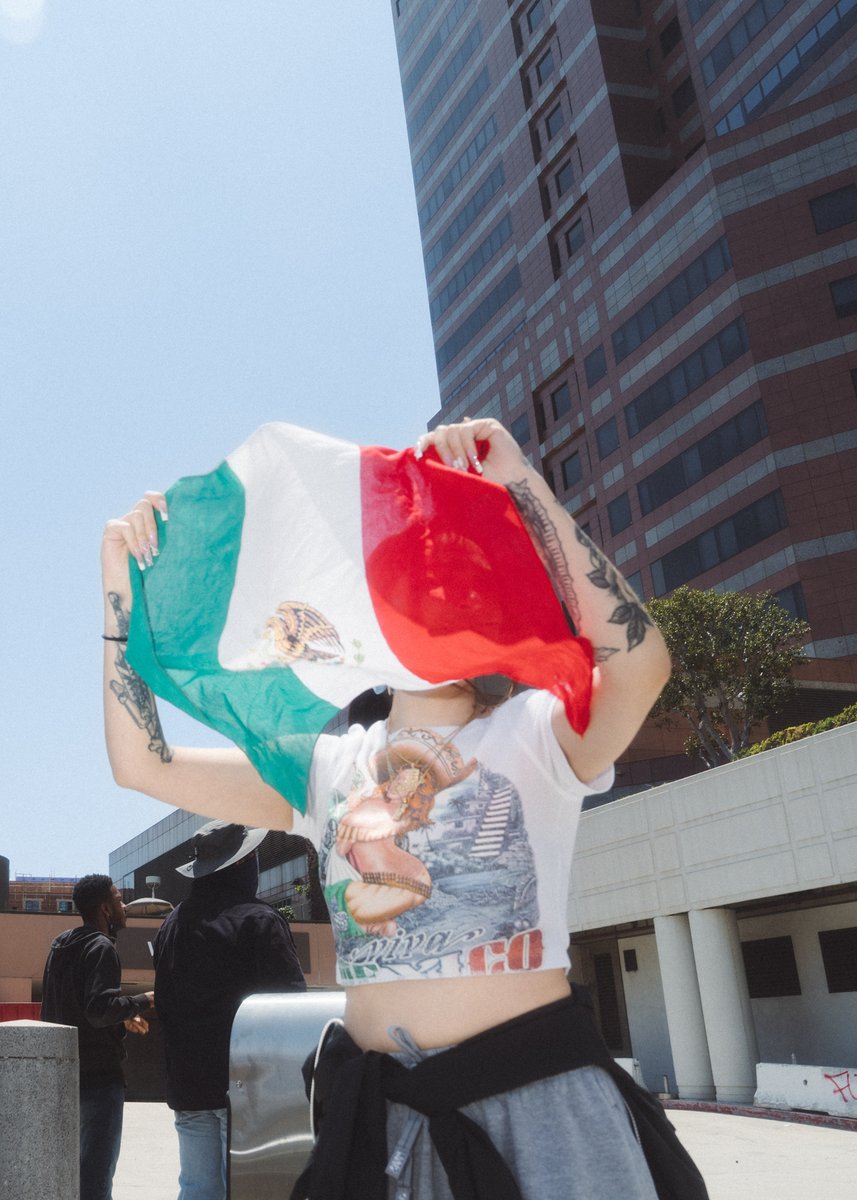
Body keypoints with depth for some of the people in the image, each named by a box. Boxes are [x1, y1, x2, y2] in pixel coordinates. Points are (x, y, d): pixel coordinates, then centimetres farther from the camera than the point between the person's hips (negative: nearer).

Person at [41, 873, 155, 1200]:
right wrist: (143, 1001, -13)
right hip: (99, 1075, -9)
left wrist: (122, 1017, 17)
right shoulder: (101, 948, -16)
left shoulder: (62, 945, 12)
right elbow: (99, 1010, -27)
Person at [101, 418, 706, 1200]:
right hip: (379, 1105, 4)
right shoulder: (328, 764, 9)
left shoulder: (531, 733, -2)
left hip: (537, 1090, -3)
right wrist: (122, 582, -1)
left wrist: (520, 481, -23)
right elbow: (142, 764, 5)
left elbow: (639, 661, -23)